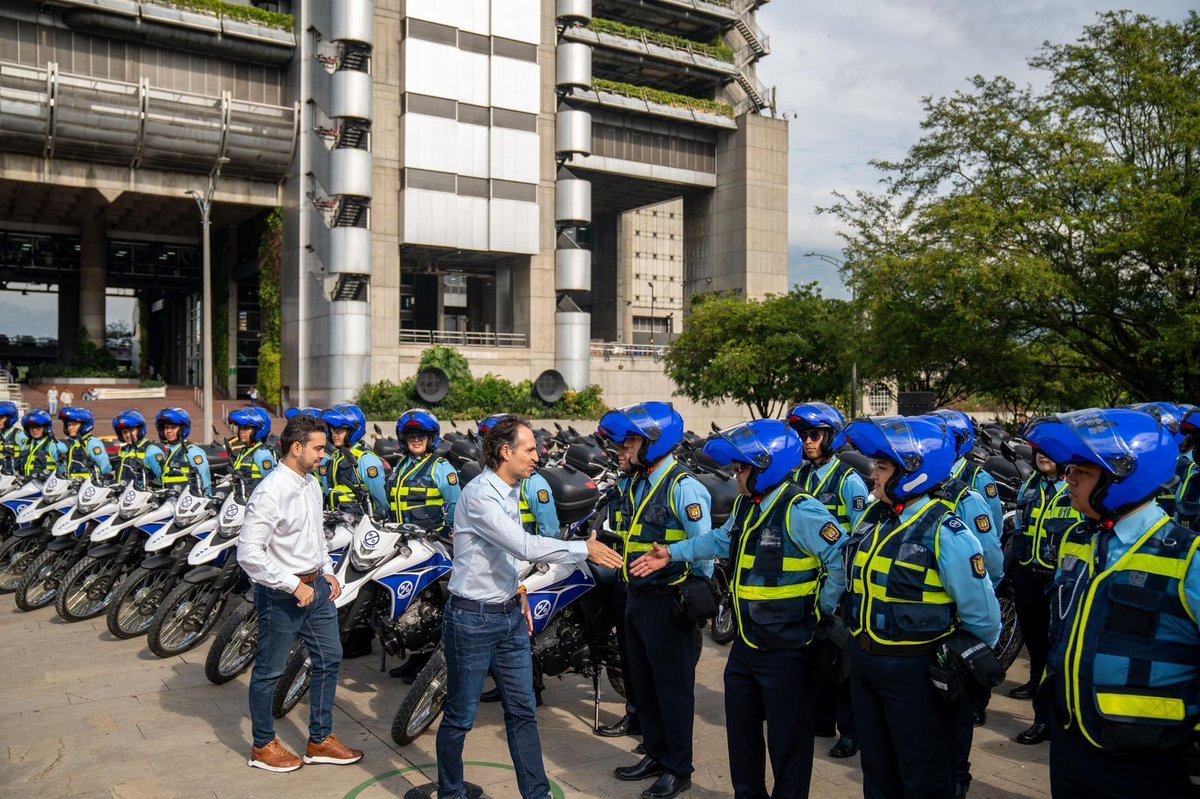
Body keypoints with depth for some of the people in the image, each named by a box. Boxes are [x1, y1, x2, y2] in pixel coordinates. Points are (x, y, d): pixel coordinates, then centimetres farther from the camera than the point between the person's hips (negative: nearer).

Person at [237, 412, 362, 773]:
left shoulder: (312, 485, 7)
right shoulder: (270, 493, -22)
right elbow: (248, 553, -26)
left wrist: (327, 572, 12)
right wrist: (294, 585, -23)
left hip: (315, 586, 9)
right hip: (281, 594, -9)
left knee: (329, 658, 13)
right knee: (269, 671, 9)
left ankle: (320, 740, 28)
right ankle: (263, 746, 27)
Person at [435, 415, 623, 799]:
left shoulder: (510, 490, 9)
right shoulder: (479, 495, -20)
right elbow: (525, 546, -29)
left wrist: (517, 592, 14)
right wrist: (585, 549, -24)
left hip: (510, 616, 8)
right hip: (473, 619, -8)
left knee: (523, 712, 11)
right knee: (460, 717, 7)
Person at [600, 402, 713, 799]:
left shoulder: (684, 487, -19)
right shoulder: (637, 484, 8)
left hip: (669, 602, -9)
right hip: (637, 598, 9)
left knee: (673, 687, 4)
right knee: (644, 684, 18)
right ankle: (655, 755, 34)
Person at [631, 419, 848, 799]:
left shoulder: (799, 511, -22)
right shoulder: (746, 504, 6)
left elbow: (843, 559, -23)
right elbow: (721, 540, 22)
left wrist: (825, 610, -15)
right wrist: (672, 553, 18)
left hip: (786, 649, -9)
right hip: (747, 642, 9)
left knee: (787, 738, 7)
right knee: (741, 727, 22)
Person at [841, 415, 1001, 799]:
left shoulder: (944, 531, -19)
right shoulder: (873, 517, 2)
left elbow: (981, 613, -12)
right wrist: (851, 637, 19)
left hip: (916, 670, -7)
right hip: (864, 662, 7)